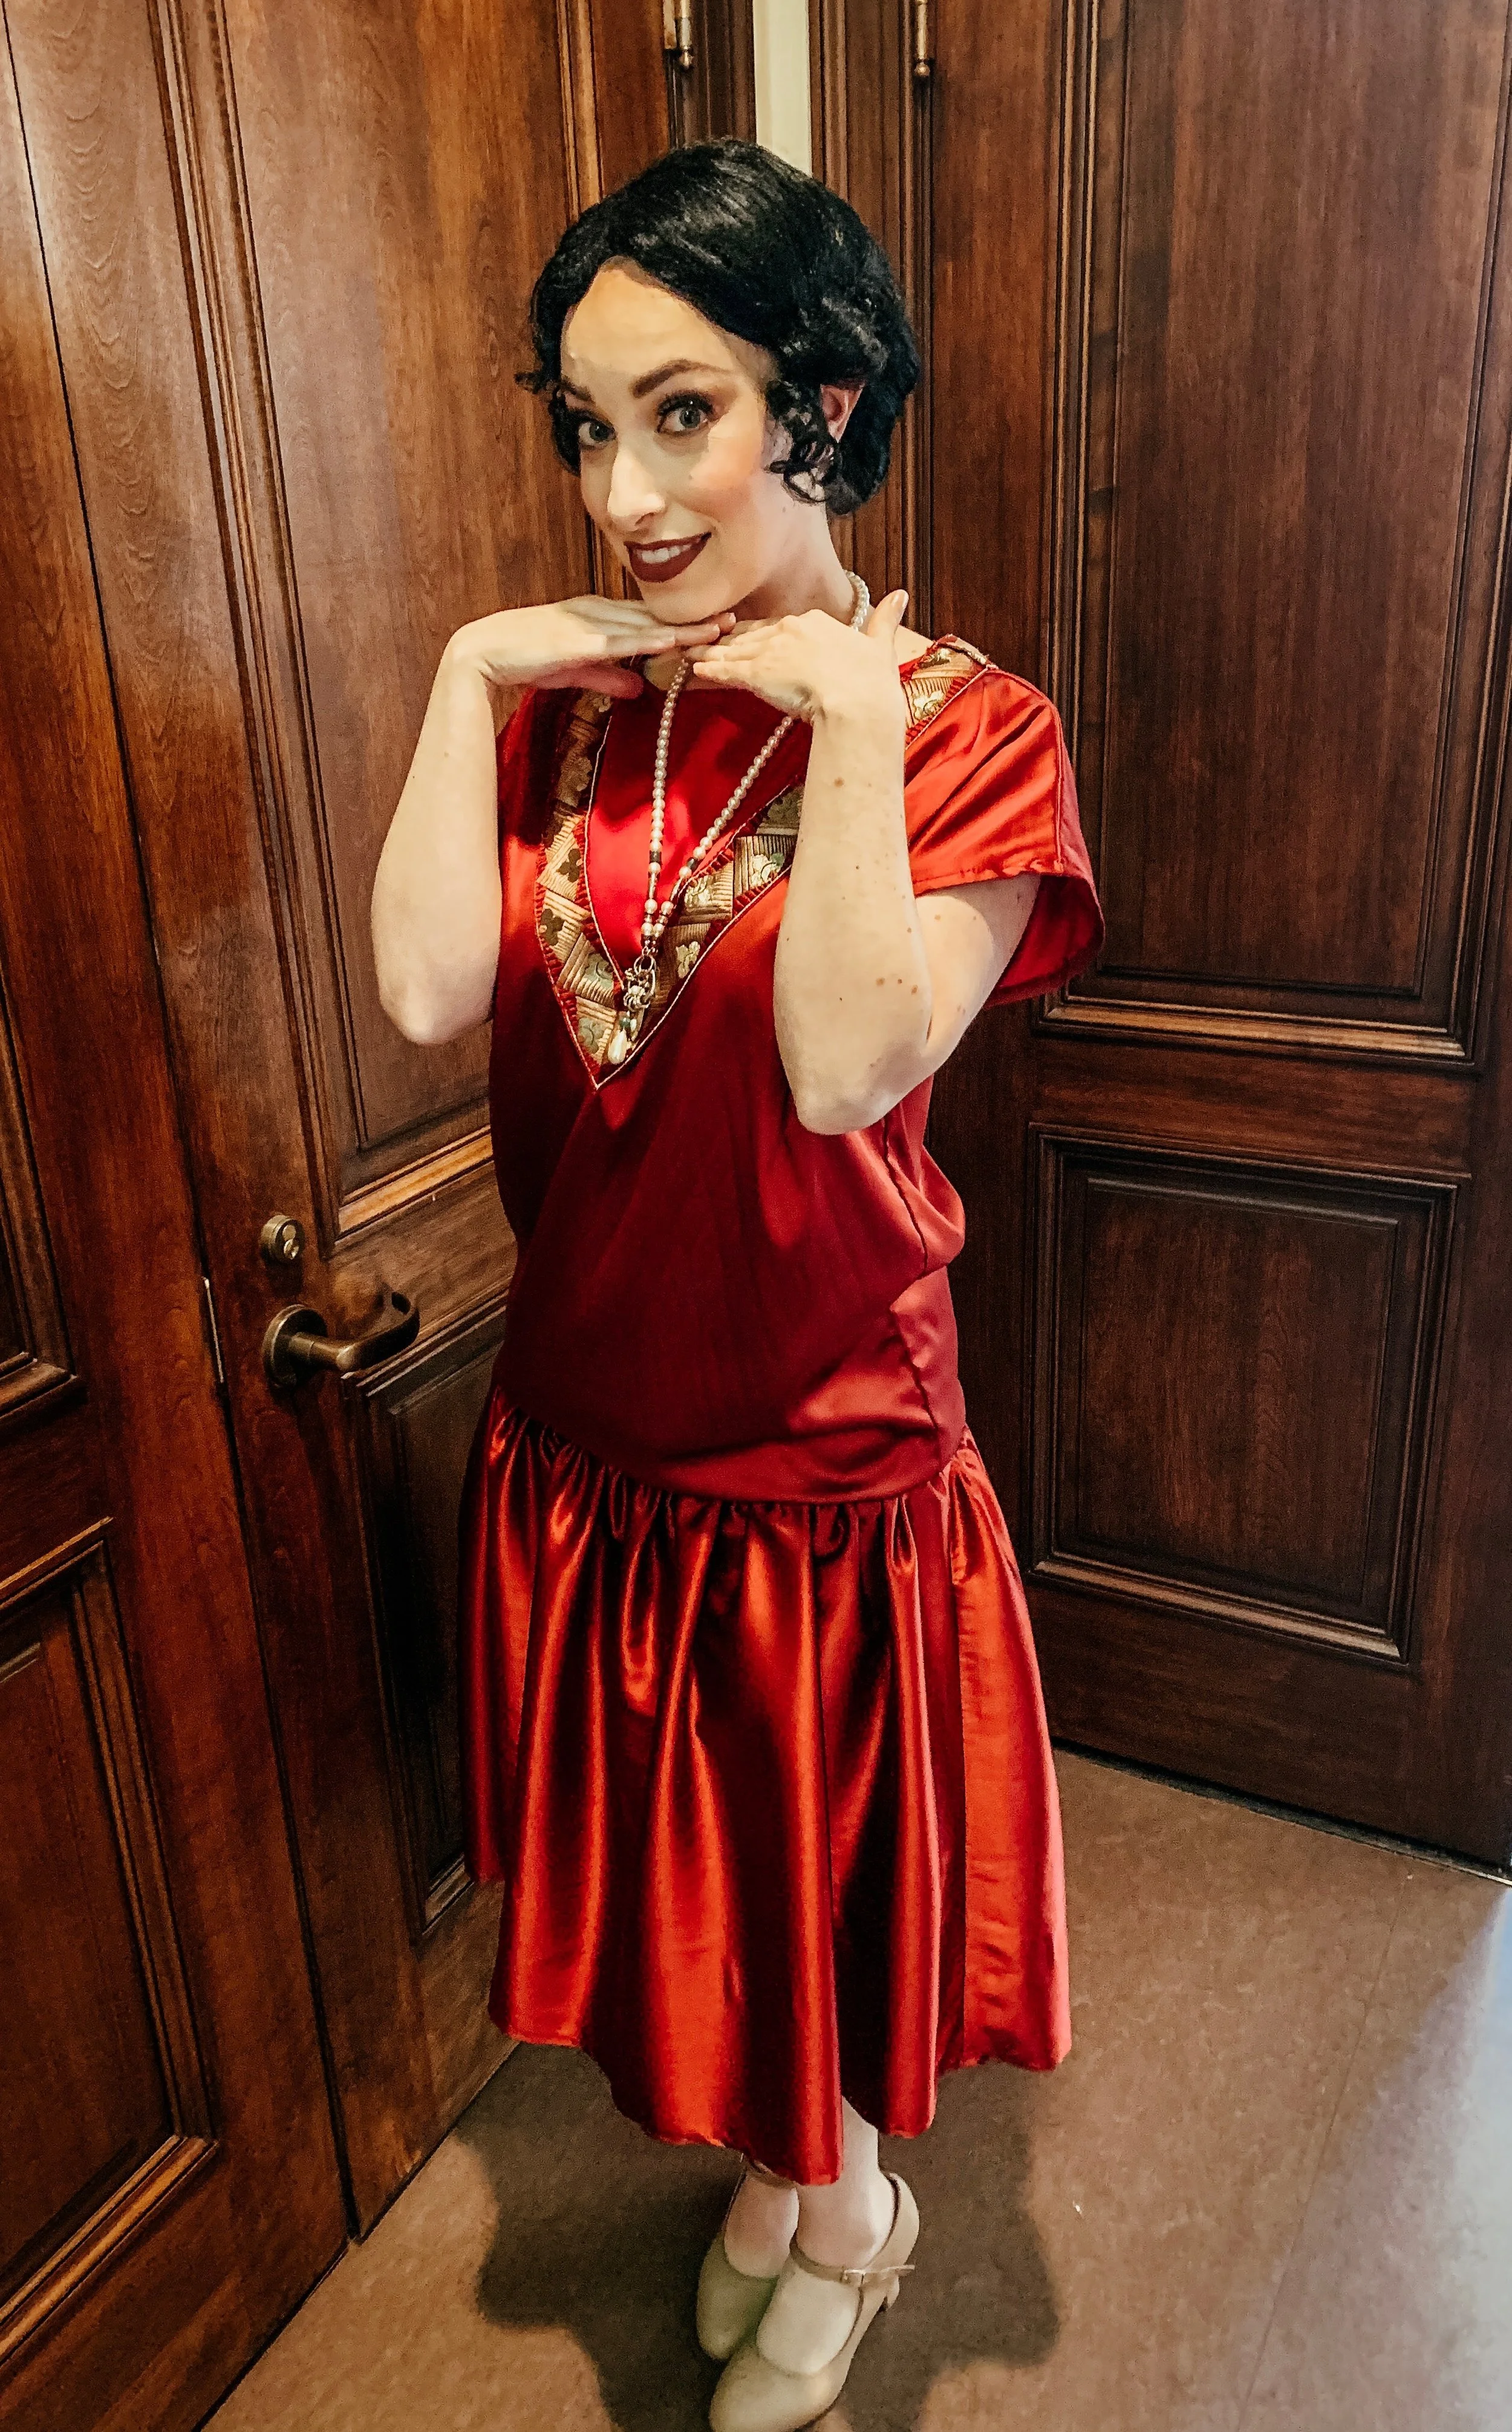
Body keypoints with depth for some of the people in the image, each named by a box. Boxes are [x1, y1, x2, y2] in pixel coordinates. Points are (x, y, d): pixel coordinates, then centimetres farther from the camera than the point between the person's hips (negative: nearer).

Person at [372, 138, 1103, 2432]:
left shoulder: (968, 731, -12)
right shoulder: (561, 700, 1)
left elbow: (847, 1065, -26)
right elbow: (427, 991, -13)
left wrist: (852, 710, -25)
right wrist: (472, 673, -13)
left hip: (825, 1447, -4)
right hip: (584, 1435, 5)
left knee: (820, 1878, 18)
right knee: (661, 1870, 24)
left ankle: (838, 2209, 52)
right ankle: (787, 2170, 56)